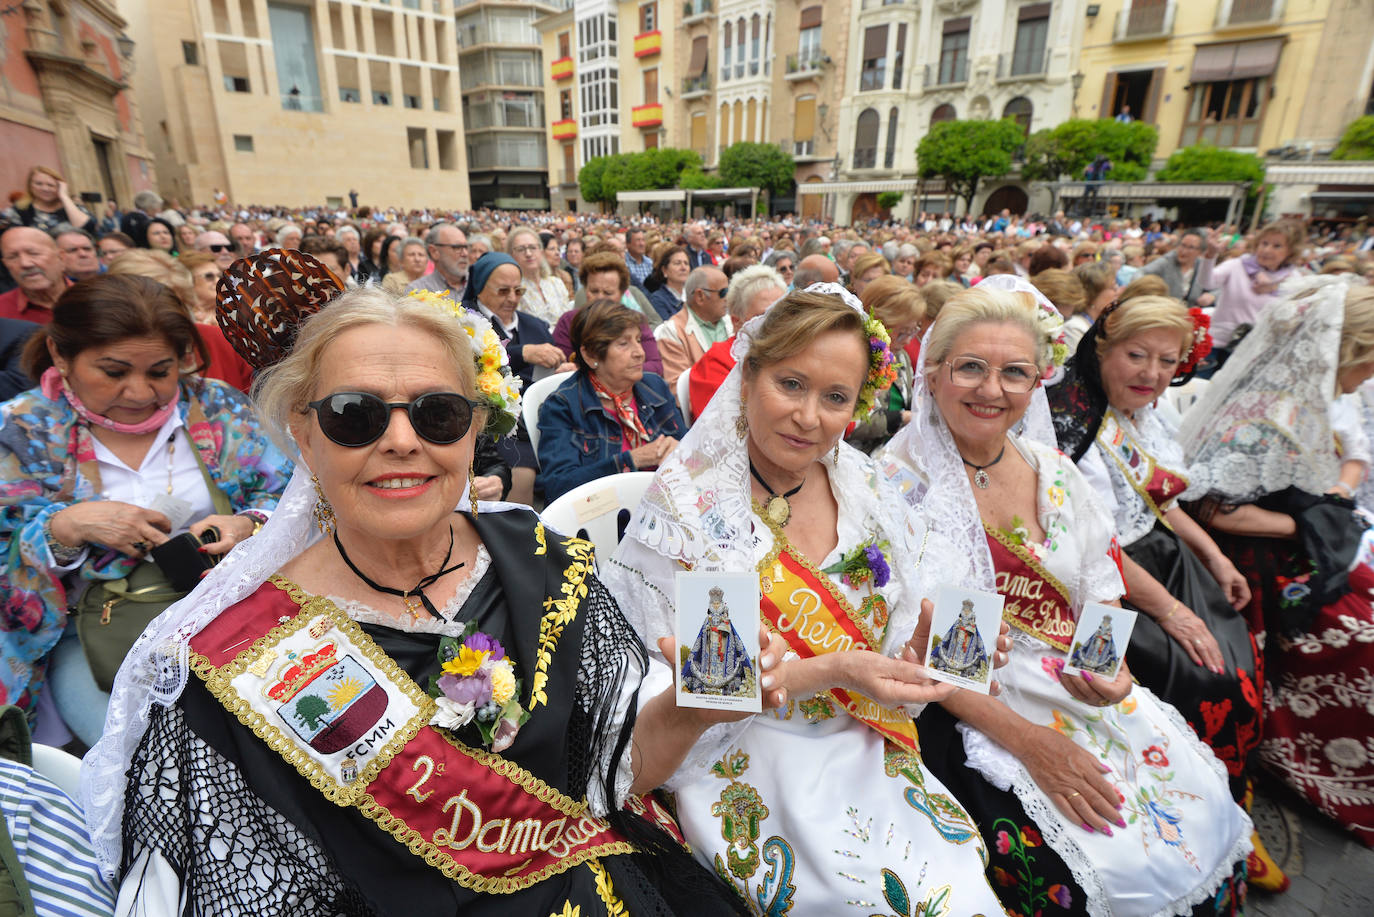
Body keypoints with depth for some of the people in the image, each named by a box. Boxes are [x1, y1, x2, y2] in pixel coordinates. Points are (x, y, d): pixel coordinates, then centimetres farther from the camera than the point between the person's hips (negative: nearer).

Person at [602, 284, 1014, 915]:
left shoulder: (862, 487, 0)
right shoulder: (689, 503, -14)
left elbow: (913, 623, 7)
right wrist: (831, 670, -24)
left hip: (873, 757, 5)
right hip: (756, 763, -4)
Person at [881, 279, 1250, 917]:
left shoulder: (1055, 473, 4)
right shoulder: (901, 482, -13)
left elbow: (1101, 597, 8)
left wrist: (1111, 669, -13)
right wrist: (1025, 738, -19)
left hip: (1087, 694, 6)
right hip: (967, 712, -5)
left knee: (1206, 816, -4)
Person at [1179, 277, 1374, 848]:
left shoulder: (1304, 399, 7)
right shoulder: (1263, 415, -22)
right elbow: (1213, 506, -27)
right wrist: (1302, 524, -19)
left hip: (1310, 553, 9)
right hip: (1268, 569, -9)